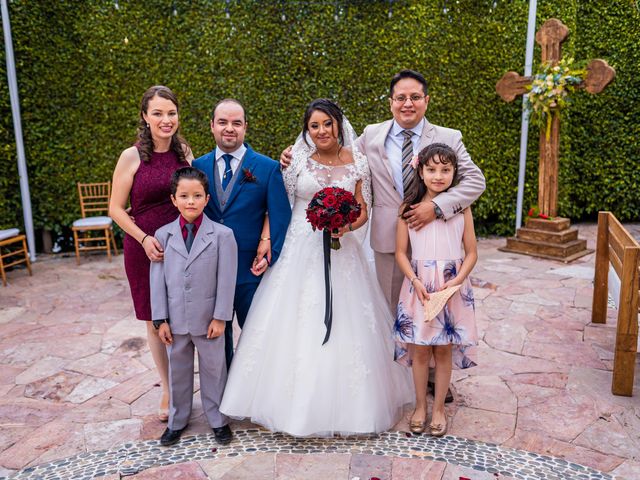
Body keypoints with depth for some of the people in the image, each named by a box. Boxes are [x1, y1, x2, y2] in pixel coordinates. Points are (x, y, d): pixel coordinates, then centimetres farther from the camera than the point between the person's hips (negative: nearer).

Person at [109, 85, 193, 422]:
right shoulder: (132, 157, -8)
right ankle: (167, 391, 27)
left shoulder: (184, 152, 1)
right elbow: (116, 209, -4)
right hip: (145, 249, -2)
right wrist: (145, 239, -15)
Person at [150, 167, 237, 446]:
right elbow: (157, 280, 0)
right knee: (177, 369, 18)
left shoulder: (222, 235, -10)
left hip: (208, 318, -2)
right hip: (175, 319, 3)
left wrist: (220, 317, -11)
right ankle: (177, 420, 37)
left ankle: (217, 420, 32)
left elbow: (226, 279, -9)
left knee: (213, 368, 13)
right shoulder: (163, 235, -2)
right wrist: (160, 319, -2)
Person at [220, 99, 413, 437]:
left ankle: (345, 404, 25)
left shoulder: (357, 162, 2)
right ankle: (296, 403, 23)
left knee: (345, 327, 5)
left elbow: (363, 211, 6)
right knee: (296, 326, 4)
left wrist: (347, 226, -14)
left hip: (341, 253, 0)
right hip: (300, 253, 0)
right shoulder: (296, 159, 1)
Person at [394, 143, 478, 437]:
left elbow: (471, 253, 2)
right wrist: (416, 282, -13)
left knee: (444, 350, 9)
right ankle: (420, 406, 27)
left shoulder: (461, 207, 0)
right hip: (418, 286, 0)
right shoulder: (409, 206, -1)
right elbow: (401, 251, 0)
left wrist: (455, 282, -13)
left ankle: (439, 408, 26)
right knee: (419, 349, 8)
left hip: (452, 288, 0)